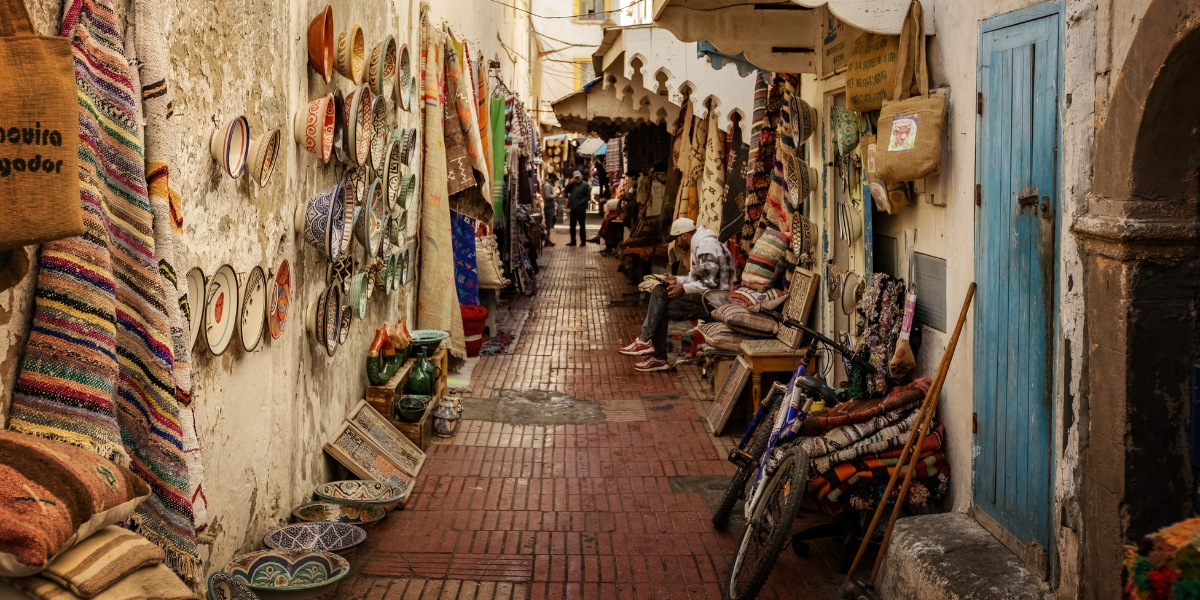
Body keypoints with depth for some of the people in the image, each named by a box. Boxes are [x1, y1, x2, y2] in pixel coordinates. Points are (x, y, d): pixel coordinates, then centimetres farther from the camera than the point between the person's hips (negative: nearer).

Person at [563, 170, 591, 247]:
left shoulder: (585, 185, -5)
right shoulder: (573, 185, 13)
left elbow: (588, 197, -11)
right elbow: (565, 190, 7)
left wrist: (581, 203, -19)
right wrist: (570, 183, -2)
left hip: (581, 209, -6)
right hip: (573, 208, 6)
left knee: (582, 225, 1)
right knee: (572, 226, 10)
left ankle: (583, 241, 6)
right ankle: (573, 241, 18)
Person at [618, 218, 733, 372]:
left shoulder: (706, 246, -15)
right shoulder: (699, 245, 19)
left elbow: (711, 282, -22)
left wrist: (684, 288, -13)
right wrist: (677, 280, 10)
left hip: (714, 299, -10)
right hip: (705, 296, 10)